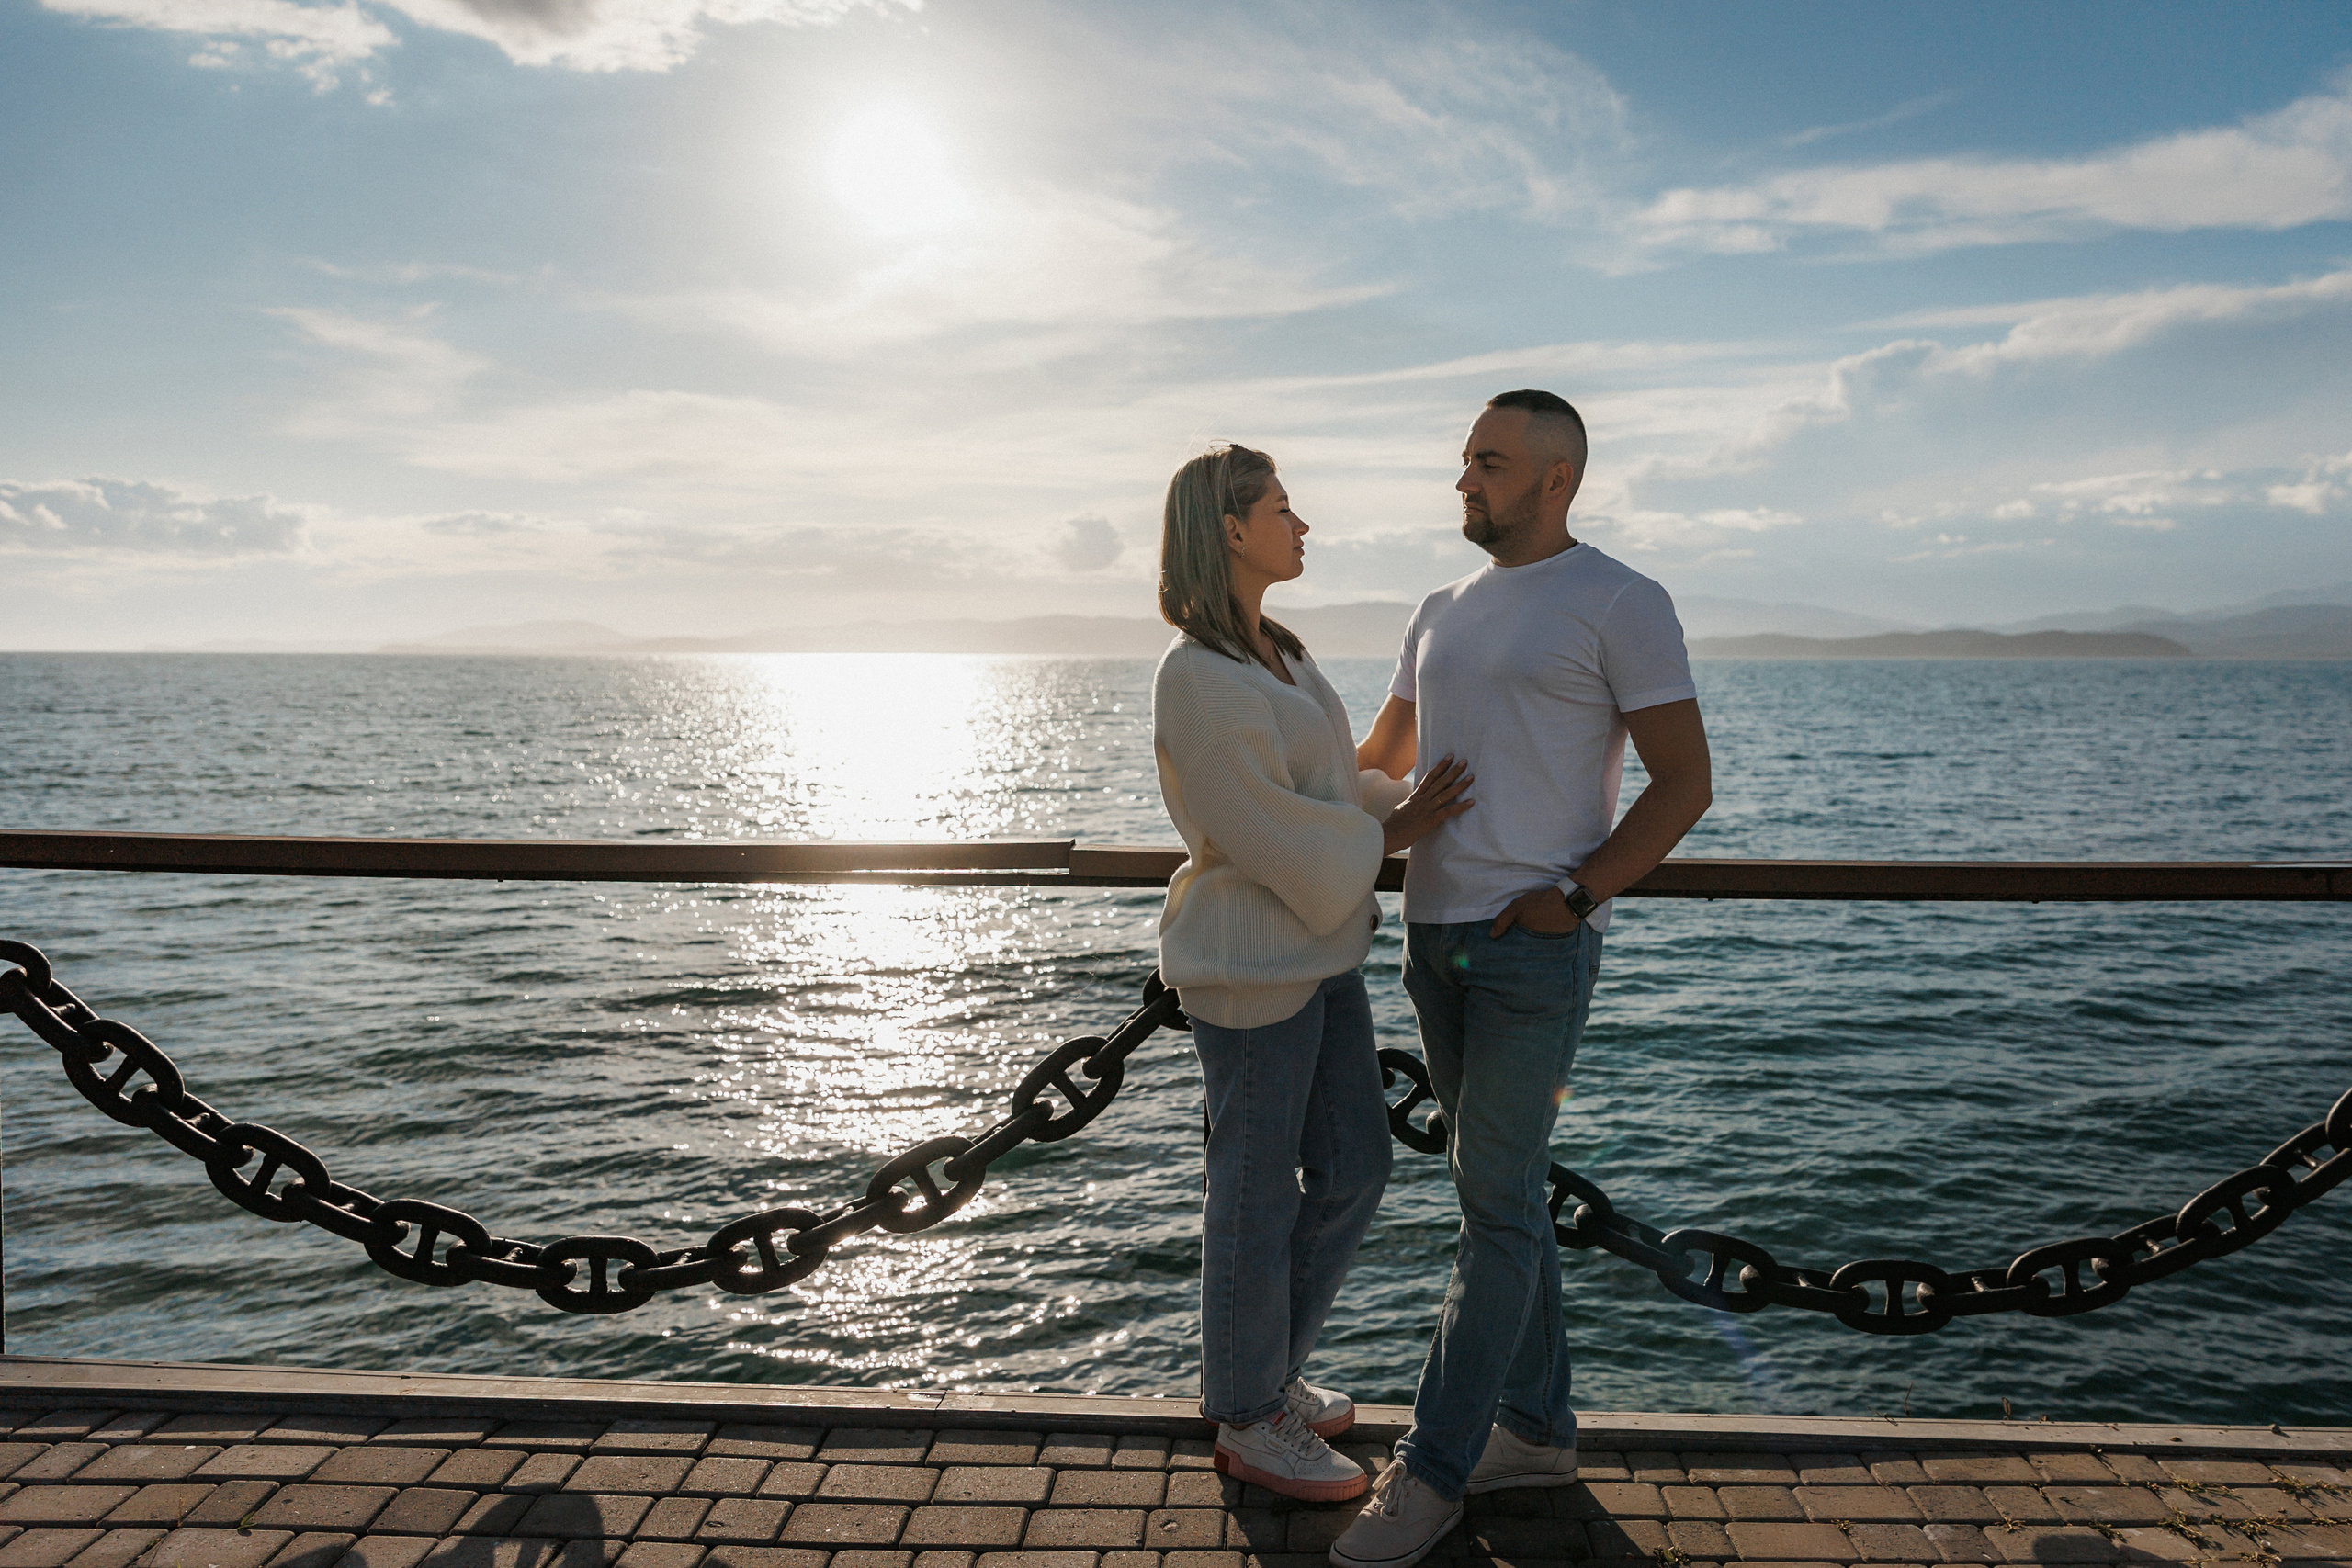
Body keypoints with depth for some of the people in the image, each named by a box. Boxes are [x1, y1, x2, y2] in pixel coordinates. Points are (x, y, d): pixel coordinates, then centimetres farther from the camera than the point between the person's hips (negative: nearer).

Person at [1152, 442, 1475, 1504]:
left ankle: (1260, 1369, 34)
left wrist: (1411, 806, 6)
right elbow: (1272, 836, -20)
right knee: (1259, 1195, 5)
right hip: (1249, 969, -9)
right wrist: (1391, 831, -8)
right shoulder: (1198, 680, -20)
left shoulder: (1275, 655, 11)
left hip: (1319, 950, 10)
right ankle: (1248, 1420, 25)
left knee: (1354, 1168, 15)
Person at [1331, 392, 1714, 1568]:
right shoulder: (1443, 612, 14)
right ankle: (1536, 1428, 25)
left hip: (1538, 944, -7)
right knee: (1504, 1188, 13)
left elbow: (1684, 783, -8)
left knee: (1497, 1201, -4)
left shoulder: (1621, 605, -7)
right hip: (1437, 934, 7)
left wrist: (1568, 898, -16)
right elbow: (1380, 761, 26)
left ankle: (1431, 1470, 5)